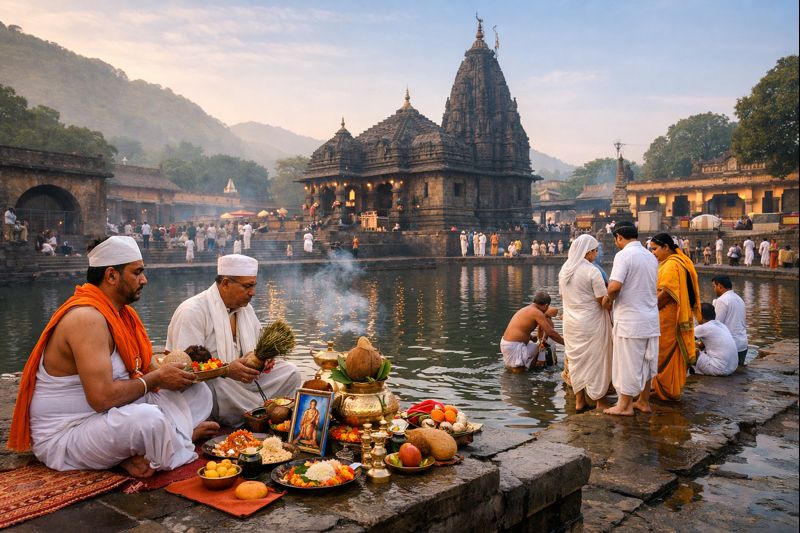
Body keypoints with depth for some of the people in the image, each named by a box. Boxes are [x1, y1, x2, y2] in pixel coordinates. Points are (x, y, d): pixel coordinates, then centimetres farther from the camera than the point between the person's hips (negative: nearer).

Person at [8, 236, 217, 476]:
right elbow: (102, 397, -29)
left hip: (111, 417, 10)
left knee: (199, 393, 4)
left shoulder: (120, 311, 9)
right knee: (148, 419, -40)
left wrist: (167, 369, -6)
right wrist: (156, 378, -16)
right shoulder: (86, 317, -22)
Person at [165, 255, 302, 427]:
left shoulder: (246, 308, 12)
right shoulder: (192, 311, -13)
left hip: (243, 376, 7)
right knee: (221, 385, -40)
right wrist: (226, 370, -33)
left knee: (290, 372, -11)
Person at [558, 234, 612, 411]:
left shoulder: (564, 269, 4)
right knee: (596, 359, 7)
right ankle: (600, 400, 18)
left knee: (576, 359, 15)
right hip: (591, 322, -6)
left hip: (570, 322, 6)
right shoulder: (592, 271, -17)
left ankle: (579, 401, 22)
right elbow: (603, 301, -16)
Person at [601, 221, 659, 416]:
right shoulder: (651, 256, 11)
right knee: (645, 361, 16)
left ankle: (625, 406, 12)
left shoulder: (624, 255, -15)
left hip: (630, 319, -8)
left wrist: (608, 299, -6)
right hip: (650, 318, 8)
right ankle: (644, 401, 26)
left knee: (627, 363, 2)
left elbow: (615, 286, -27)